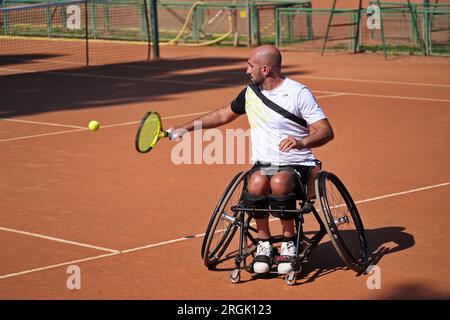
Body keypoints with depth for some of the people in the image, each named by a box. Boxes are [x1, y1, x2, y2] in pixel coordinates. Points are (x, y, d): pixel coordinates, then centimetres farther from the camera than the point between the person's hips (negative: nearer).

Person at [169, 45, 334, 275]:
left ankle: (289, 240, -16)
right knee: (256, 183, -34)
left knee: (279, 182, -39)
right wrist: (186, 128, 29)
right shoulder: (250, 92, 13)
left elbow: (326, 131, -10)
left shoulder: (298, 93, -5)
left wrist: (302, 142, -30)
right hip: (263, 164, 4)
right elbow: (223, 115, 30)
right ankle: (264, 241, -14)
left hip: (297, 165, -4)